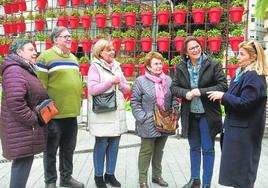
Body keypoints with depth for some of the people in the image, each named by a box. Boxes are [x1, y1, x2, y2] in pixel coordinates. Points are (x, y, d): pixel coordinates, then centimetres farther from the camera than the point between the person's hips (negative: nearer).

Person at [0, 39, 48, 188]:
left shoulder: (26, 69, 17)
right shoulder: (14, 70, -16)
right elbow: (15, 101, -27)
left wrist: (35, 118, 15)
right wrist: (33, 119, -20)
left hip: (26, 126, 10)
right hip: (22, 127, -10)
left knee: (23, 161, 15)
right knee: (23, 161, -6)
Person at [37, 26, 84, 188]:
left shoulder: (73, 58, 15)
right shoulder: (46, 57, -9)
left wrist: (79, 101, 18)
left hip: (71, 112, 7)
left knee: (69, 149, 17)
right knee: (51, 150, 7)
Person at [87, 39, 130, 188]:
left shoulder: (117, 66, 13)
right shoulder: (95, 67, -5)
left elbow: (127, 88, 14)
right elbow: (92, 90, -16)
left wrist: (121, 85, -7)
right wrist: (111, 81, -17)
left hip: (117, 112, 6)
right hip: (101, 113, -5)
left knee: (114, 145, 9)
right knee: (102, 145, 2)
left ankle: (110, 174, 24)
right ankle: (99, 176, 17)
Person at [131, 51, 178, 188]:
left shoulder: (168, 80, 6)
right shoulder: (141, 81, -8)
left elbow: (174, 98, 12)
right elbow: (135, 102, -8)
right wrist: (143, 118, -15)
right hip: (149, 124, -4)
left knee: (159, 151, 17)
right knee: (146, 151, 5)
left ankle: (157, 175, 33)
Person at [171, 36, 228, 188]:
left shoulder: (213, 65, -9)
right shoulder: (181, 67, 0)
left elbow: (223, 86, -12)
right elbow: (174, 87, 3)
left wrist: (201, 91, -22)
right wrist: (186, 93, -17)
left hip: (208, 114, -3)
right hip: (190, 114, 4)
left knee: (208, 149, 5)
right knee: (194, 148, 18)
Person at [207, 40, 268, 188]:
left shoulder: (254, 77, -18)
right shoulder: (243, 73, 11)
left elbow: (245, 104, -22)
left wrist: (223, 96, -17)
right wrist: (224, 96, 4)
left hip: (244, 130, -10)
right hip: (238, 126, 10)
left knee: (241, 167, 1)